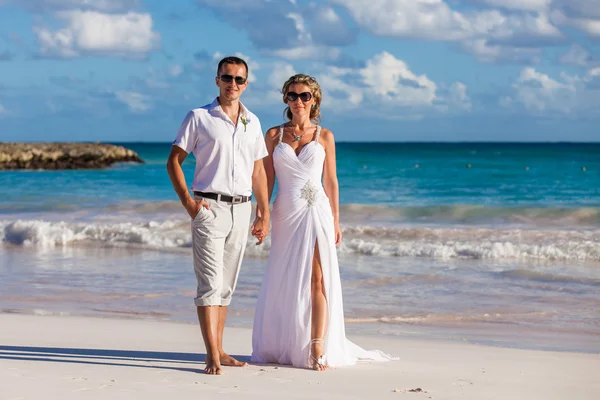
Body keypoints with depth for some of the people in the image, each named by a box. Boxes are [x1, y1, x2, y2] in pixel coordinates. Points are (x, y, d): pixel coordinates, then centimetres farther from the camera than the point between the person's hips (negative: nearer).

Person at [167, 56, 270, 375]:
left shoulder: (253, 122, 13)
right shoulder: (199, 118, -1)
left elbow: (258, 172, 18)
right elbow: (174, 160, -1)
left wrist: (264, 214, 13)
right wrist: (187, 201, -12)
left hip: (241, 209, 5)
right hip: (210, 208, -5)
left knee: (226, 285, 10)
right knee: (211, 283, -11)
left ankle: (219, 350, 16)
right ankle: (212, 356, -14)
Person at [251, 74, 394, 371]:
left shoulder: (324, 136, 6)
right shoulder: (274, 135, 8)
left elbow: (330, 181, 8)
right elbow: (267, 179, 8)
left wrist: (336, 221, 4)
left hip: (316, 213, -1)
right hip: (285, 214, 2)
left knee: (317, 279, -9)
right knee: (284, 281, 6)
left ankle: (318, 348, -11)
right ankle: (282, 347, 16)